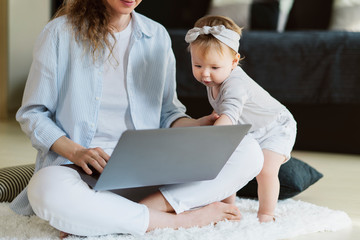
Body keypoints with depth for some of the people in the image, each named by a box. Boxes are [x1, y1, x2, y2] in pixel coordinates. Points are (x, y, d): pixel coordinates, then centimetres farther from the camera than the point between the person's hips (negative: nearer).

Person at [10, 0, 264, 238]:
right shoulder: (60, 32, 1)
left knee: (250, 151, -18)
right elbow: (32, 114, 1)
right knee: (46, 189, -41)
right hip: (79, 166, -4)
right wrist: (75, 151, -17)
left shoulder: (157, 36, 13)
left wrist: (196, 126, -5)